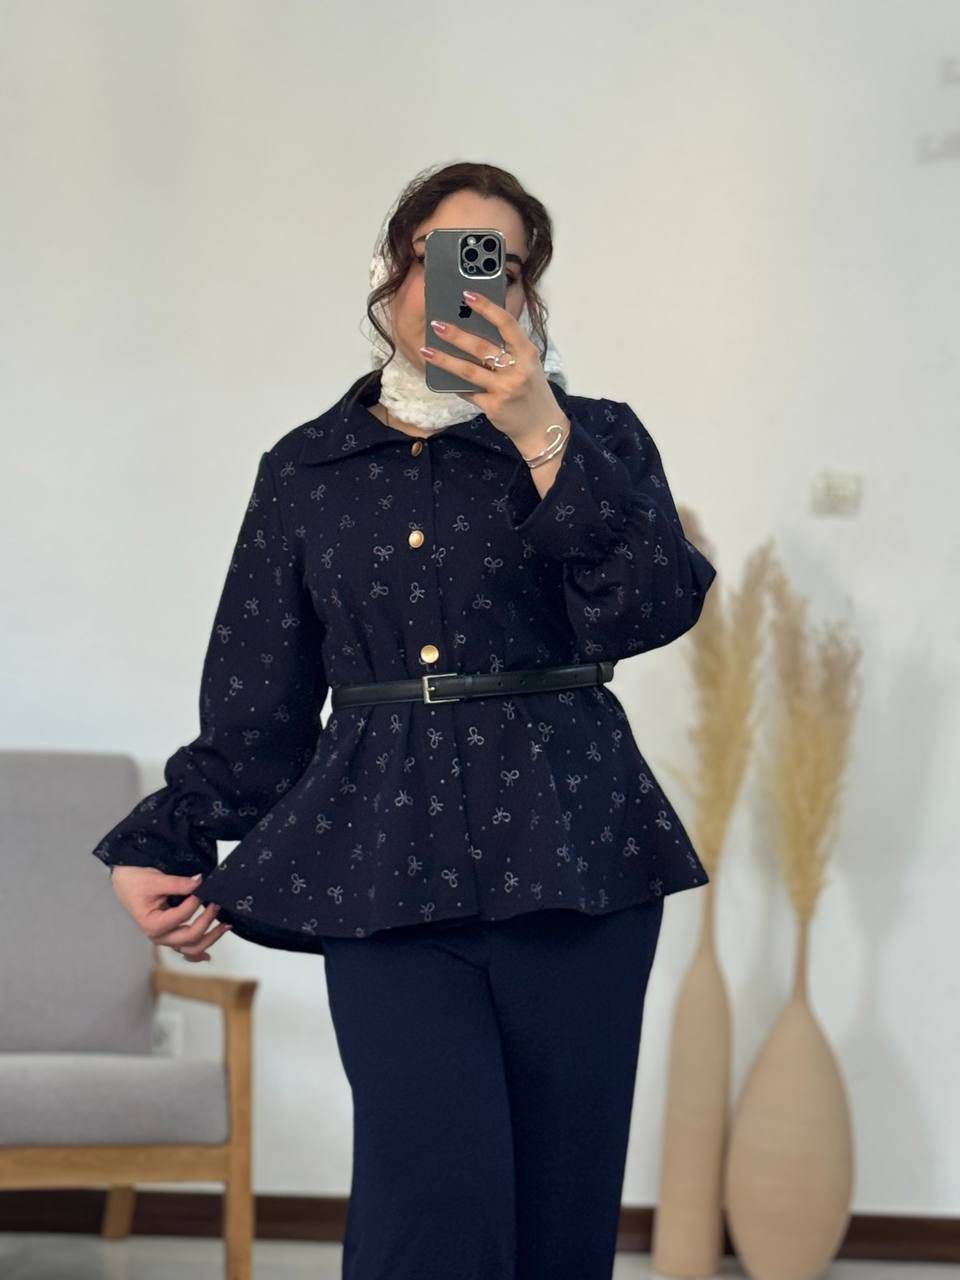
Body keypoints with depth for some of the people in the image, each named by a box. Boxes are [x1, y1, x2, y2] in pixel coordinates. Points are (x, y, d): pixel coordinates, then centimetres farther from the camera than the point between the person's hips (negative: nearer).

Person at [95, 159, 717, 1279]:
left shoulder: (597, 441, 11)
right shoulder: (306, 472, 14)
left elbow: (654, 606, -9)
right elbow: (256, 711, 17)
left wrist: (543, 440, -17)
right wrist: (163, 847, 5)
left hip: (568, 853, 0)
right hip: (382, 875, 0)